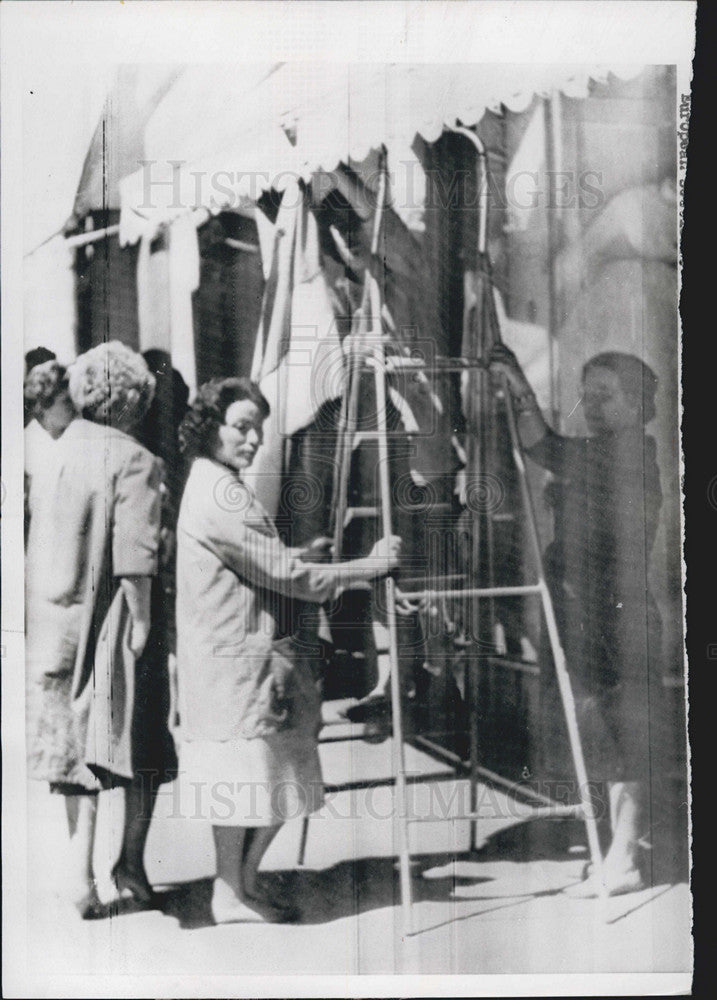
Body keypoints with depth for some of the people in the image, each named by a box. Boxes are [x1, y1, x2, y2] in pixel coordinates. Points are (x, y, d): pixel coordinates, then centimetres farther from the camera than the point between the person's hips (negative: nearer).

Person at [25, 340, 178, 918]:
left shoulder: (58, 453, 6)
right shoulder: (132, 460, -12)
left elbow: (39, 541, 9)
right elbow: (134, 552, -19)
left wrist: (44, 621, 16)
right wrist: (142, 619, -14)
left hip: (57, 620, 6)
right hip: (112, 622, -6)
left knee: (80, 741, 12)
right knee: (143, 742, 10)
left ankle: (81, 871, 12)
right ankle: (131, 859, 16)